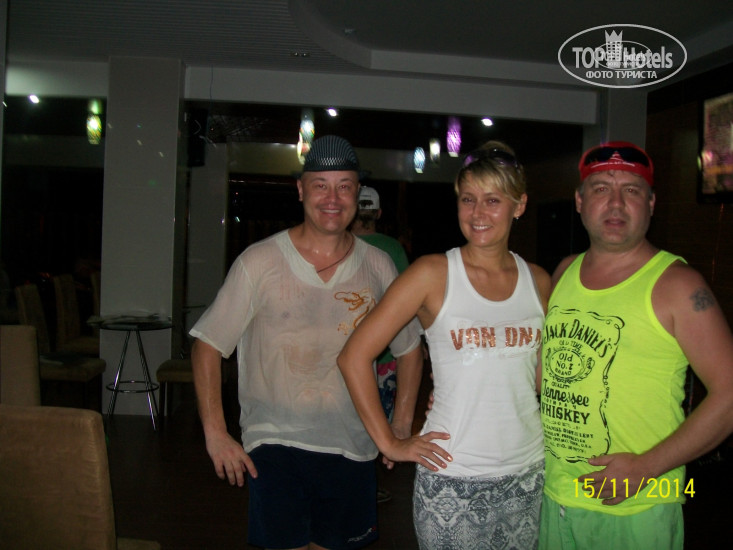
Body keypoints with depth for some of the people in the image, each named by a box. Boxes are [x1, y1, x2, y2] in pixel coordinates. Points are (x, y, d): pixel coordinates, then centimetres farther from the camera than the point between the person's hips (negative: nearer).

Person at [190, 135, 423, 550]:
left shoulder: (379, 266, 1)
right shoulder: (259, 262, -7)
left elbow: (410, 349, 12)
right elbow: (208, 345, -2)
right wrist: (216, 434, -8)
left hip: (352, 449, 3)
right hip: (274, 444, -2)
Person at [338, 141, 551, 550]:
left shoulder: (539, 282, 4)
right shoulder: (433, 274, -8)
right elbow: (354, 356, -8)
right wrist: (390, 443, -7)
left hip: (527, 473, 4)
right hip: (451, 479, -3)